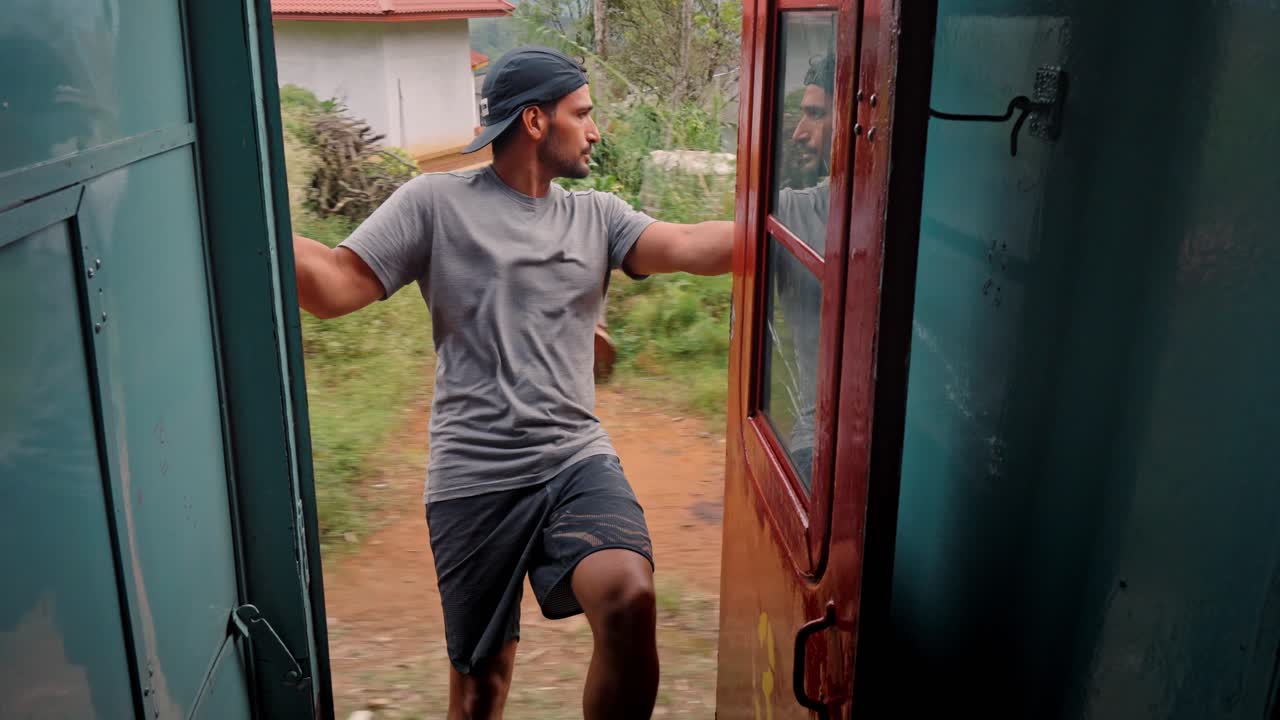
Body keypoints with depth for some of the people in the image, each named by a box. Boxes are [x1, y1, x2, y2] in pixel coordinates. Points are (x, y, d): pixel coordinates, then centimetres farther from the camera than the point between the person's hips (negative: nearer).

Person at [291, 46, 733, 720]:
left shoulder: (596, 215, 11)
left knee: (630, 600, -27)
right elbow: (334, 286, -5)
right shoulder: (434, 202, 1)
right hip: (473, 476, -2)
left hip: (576, 460, 2)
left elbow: (689, 247, -4)